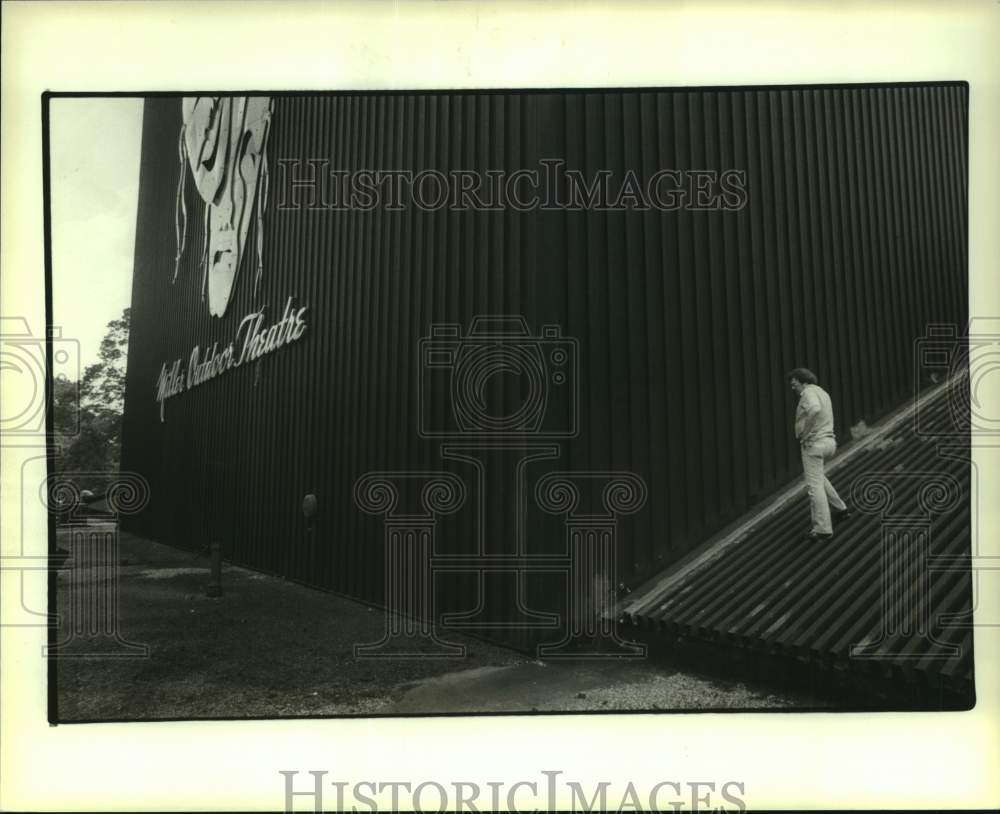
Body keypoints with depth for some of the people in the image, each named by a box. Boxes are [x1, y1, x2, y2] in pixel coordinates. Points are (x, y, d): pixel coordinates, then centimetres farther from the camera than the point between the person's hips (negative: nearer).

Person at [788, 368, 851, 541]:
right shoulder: (822, 393, 18)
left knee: (814, 485, -7)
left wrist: (804, 433, -23)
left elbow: (814, 409, -34)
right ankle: (840, 508, 33)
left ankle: (822, 529, -9)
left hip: (813, 443, -10)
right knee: (816, 476, 31)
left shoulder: (808, 392, -13)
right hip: (827, 442, 10)